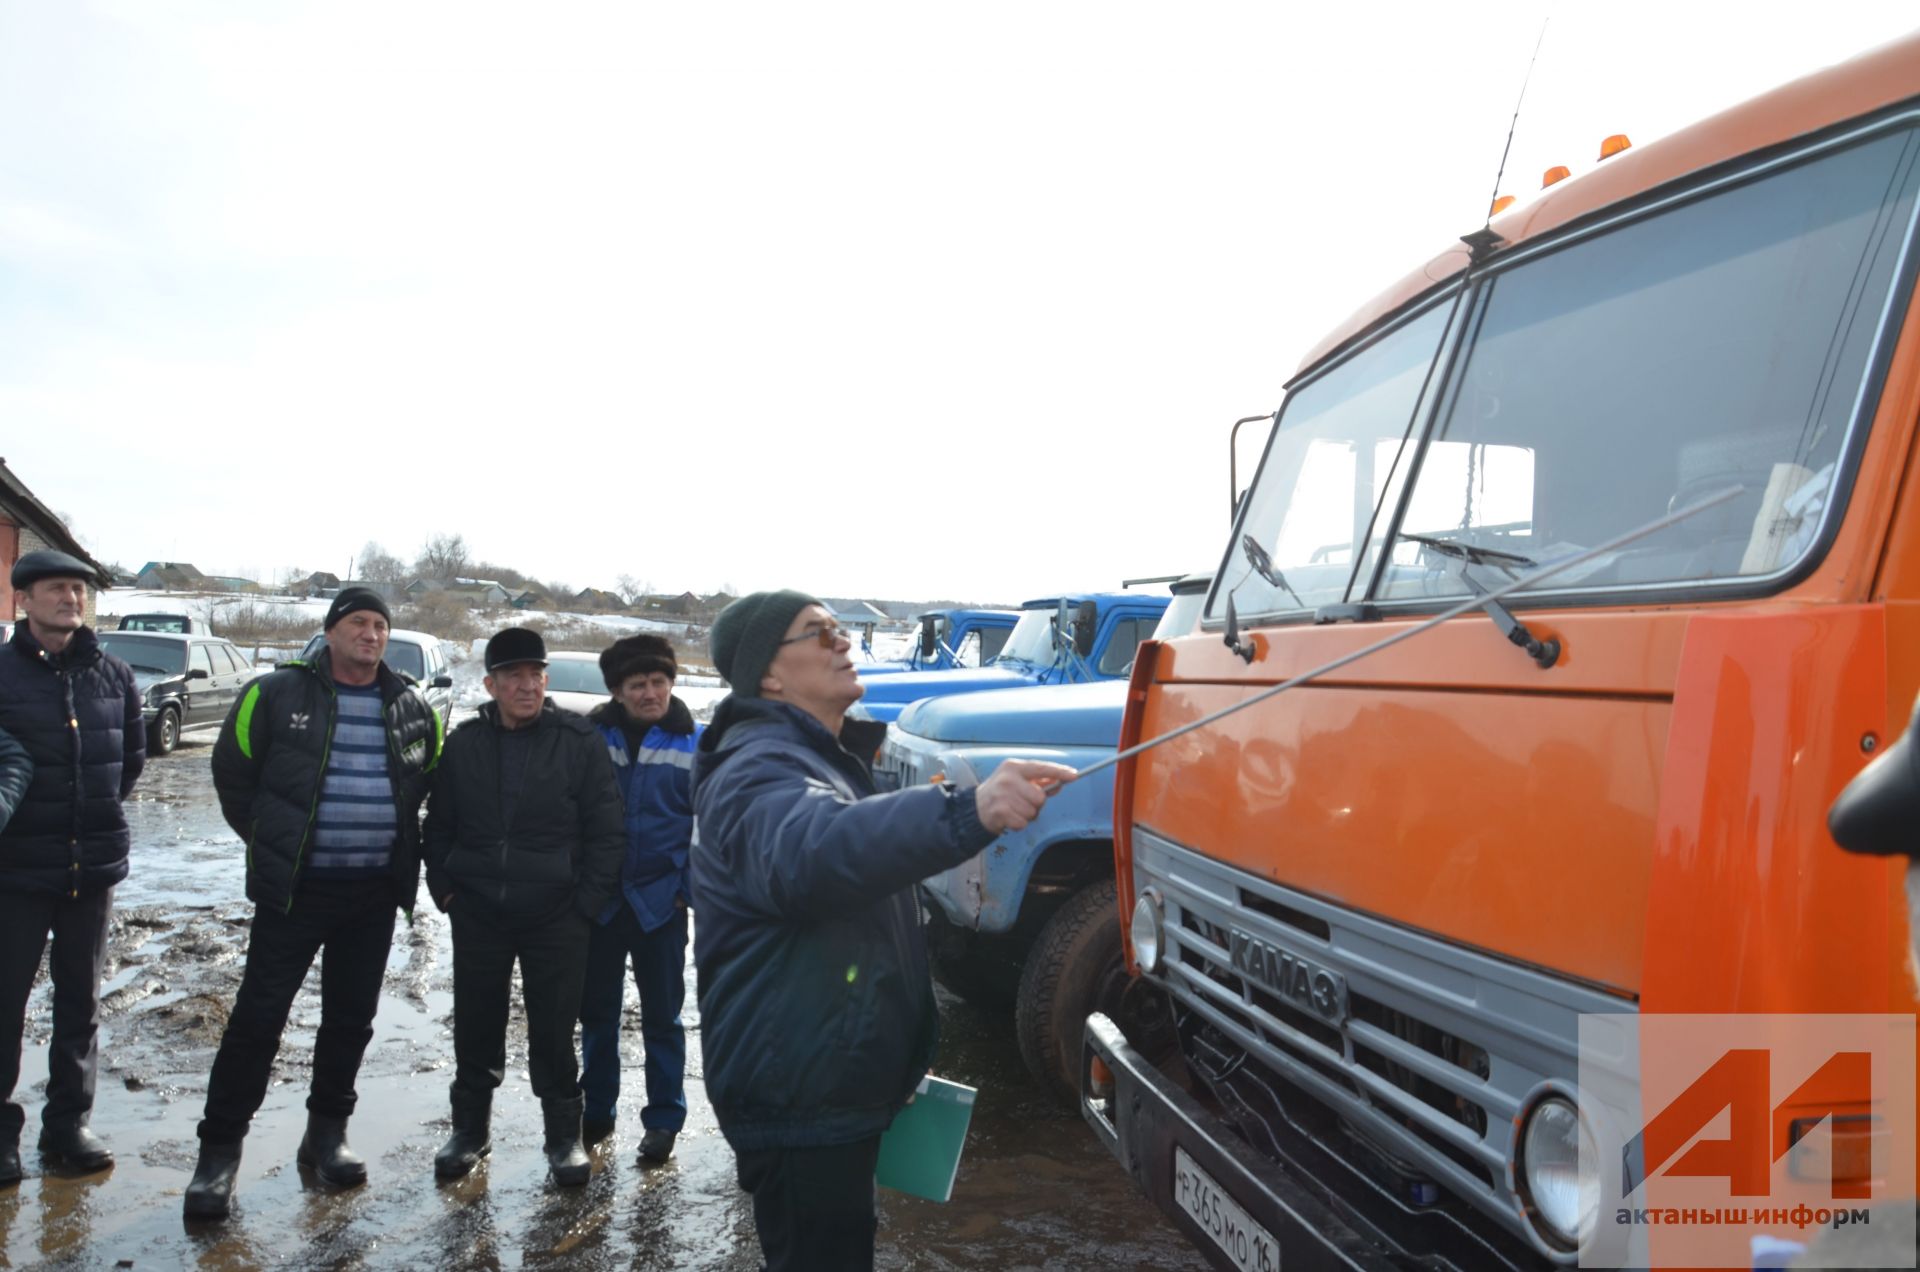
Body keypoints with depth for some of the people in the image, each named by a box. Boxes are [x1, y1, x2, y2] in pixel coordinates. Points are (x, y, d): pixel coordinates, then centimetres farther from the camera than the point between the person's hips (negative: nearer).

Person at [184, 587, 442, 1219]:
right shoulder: (277, 694, -4)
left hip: (376, 894, 3)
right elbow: (233, 774, 4)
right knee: (258, 1017, -1)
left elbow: (428, 782, 19)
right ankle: (219, 1149, 12)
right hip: (293, 889, -3)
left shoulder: (411, 709, 6)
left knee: (351, 1019, 12)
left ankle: (326, 1133, 27)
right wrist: (271, 841, 3)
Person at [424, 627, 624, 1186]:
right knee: (475, 1028, 13)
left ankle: (564, 1135, 21)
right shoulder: (463, 744, 5)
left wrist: (588, 902, -9)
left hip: (556, 917, -3)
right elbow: (439, 825, 14)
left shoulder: (580, 741, -5)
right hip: (478, 914, 3)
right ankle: (470, 1128, 32)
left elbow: (606, 830, -5)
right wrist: (444, 888, 4)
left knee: (554, 1031, 4)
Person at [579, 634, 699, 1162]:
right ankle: (597, 1109, 30)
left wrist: (689, 889, -8)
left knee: (661, 1017, 9)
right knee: (597, 1011, 14)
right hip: (598, 898, 2)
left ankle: (663, 1118, 22)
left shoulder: (692, 743, -5)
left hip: (661, 900, -1)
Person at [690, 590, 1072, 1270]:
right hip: (797, 1104, -10)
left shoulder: (825, 757, 12)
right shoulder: (758, 770, -23)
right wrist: (964, 811, -60)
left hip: (839, 1087, 10)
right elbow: (812, 853, -47)